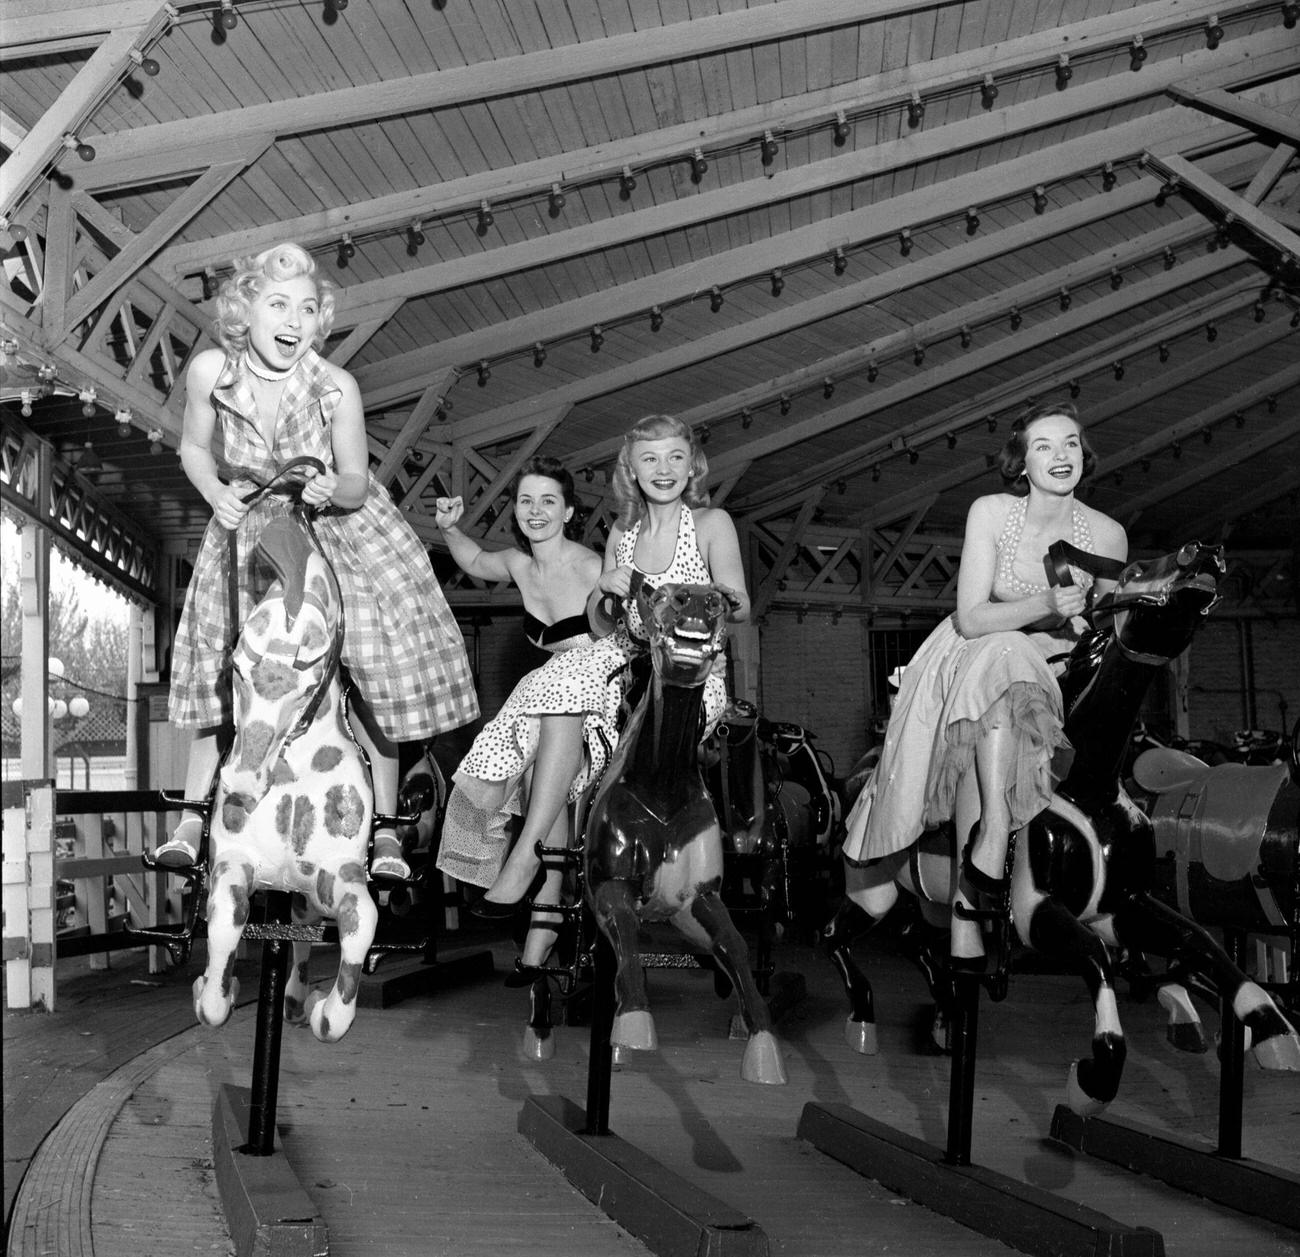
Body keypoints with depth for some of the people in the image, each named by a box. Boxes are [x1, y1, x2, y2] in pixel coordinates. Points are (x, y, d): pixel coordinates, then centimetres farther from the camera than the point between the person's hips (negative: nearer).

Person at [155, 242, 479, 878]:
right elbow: (194, 448, 1)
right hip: (250, 527, 2)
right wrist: (215, 492, -17)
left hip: (338, 526, -2)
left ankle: (384, 831, 4)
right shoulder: (211, 370, -18)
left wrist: (333, 490, -35)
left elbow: (357, 484, -13)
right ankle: (191, 819, 14)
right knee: (225, 674, 2)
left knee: (372, 671, -7)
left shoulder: (335, 387, -24)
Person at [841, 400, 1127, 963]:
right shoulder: (991, 513, -9)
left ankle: (967, 897, -28)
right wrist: (1046, 606, -28)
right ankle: (993, 842, -40)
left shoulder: (1107, 535, -4)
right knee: (1003, 655, -36)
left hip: (1055, 670, 2)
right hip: (973, 658, -2)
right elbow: (971, 618, -15)